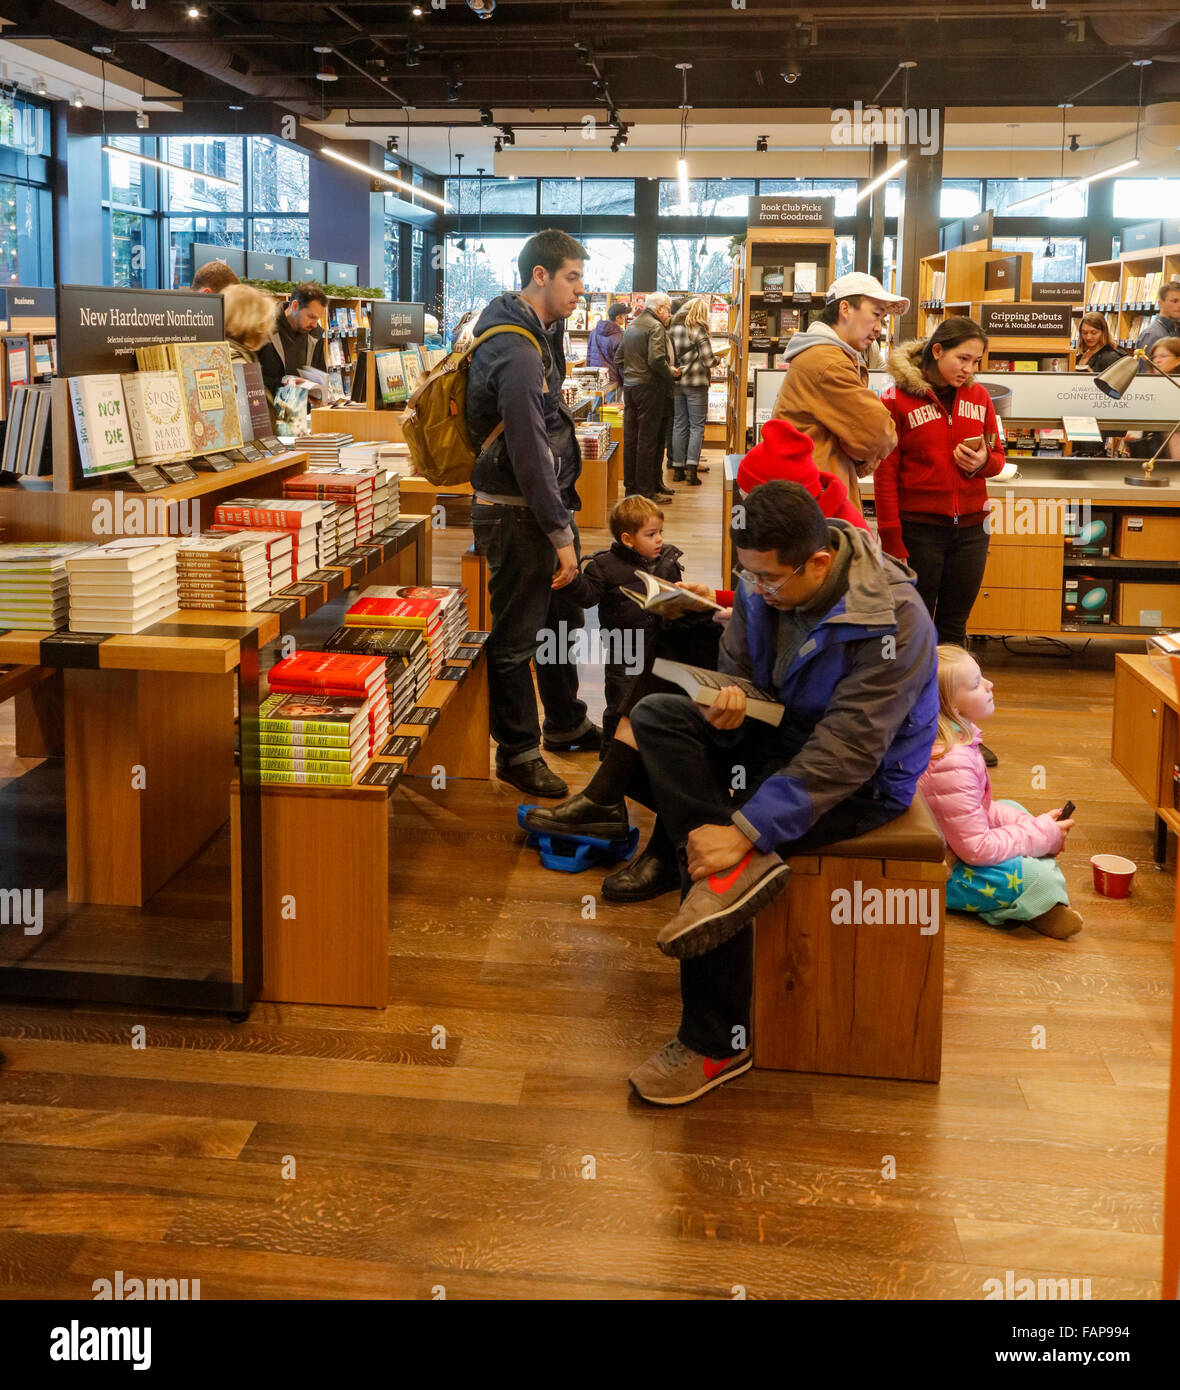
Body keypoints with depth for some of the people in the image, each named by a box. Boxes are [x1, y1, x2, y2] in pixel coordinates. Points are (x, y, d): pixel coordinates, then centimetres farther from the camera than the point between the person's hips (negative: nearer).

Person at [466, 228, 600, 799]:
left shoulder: (540, 330, 10)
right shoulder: (516, 353, -23)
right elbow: (529, 454, -25)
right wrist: (560, 534, -22)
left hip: (546, 501, 11)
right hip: (517, 512, -11)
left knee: (561, 618, 23)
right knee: (516, 637, 2)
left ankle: (565, 724, 40)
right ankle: (516, 751, 14)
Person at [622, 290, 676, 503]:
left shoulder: (631, 325, 14)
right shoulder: (656, 327, -12)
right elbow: (656, 360, -22)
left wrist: (625, 378, 19)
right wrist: (670, 376, -9)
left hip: (630, 387, 8)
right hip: (649, 387, -8)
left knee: (630, 438, 10)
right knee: (647, 439, -5)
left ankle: (630, 486, 15)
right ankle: (646, 490, -3)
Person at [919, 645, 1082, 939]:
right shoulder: (952, 764, -30)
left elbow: (979, 808, 12)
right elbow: (976, 849, -26)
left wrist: (1031, 825, -2)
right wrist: (1044, 835, -15)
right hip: (941, 873, -11)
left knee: (1013, 810, 21)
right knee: (1037, 877, -26)